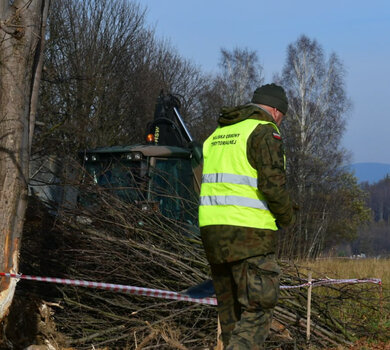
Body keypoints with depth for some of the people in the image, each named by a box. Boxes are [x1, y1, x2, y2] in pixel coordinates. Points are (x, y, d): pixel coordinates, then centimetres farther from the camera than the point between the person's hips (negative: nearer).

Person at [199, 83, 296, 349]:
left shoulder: (218, 135, 18)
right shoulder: (265, 133, -8)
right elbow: (273, 185, -18)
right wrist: (287, 217, 0)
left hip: (213, 229, 8)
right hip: (250, 233, -8)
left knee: (232, 310, 14)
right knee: (258, 312, -7)